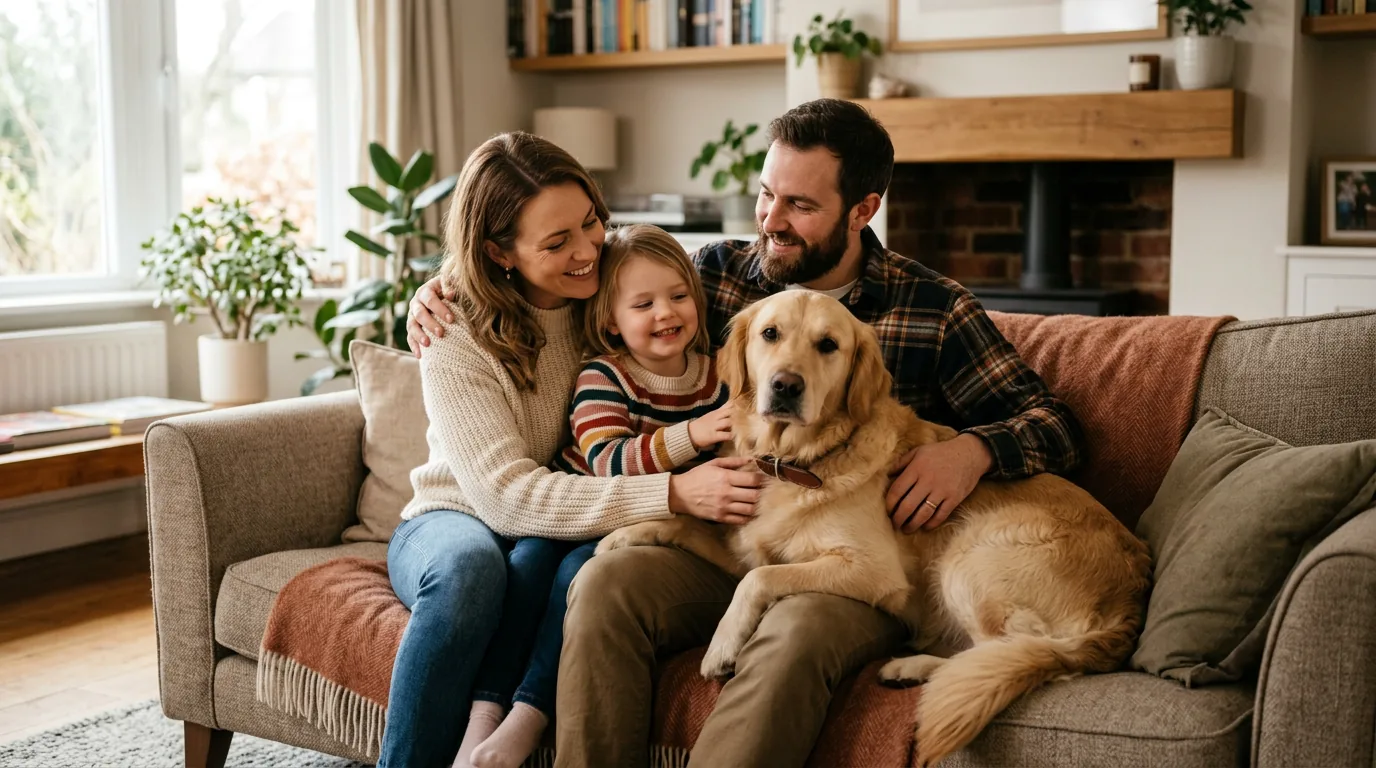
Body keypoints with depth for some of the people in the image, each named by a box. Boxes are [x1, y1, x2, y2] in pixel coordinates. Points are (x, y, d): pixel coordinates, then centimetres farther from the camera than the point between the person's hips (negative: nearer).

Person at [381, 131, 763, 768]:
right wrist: (673, 494, -34)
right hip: (457, 522, -2)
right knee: (471, 563, -38)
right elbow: (505, 494, -26)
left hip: (577, 525, 2)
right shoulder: (456, 338, -16)